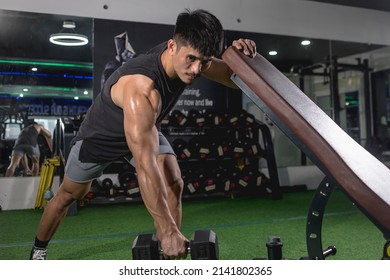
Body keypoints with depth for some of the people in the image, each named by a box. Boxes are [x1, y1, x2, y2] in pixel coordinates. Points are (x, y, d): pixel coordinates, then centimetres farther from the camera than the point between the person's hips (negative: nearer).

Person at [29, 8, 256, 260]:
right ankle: (38, 250, 45)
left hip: (145, 130, 5)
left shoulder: (187, 57, -24)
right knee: (70, 194, 16)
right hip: (101, 134, -5)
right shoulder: (141, 88, -46)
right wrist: (168, 230, -53)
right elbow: (145, 165, -51)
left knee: (173, 183, -18)